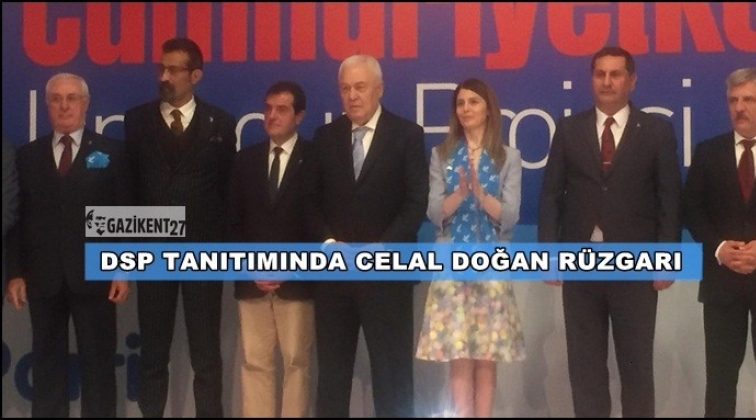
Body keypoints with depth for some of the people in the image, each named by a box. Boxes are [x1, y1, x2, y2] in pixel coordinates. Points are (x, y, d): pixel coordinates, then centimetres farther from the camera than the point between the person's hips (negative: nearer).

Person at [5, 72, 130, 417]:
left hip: (94, 276, -2)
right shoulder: (27, 156, 10)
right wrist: (15, 273, 0)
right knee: (47, 363, 8)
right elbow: (17, 218, 7)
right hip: (43, 279, 2)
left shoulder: (111, 152, 4)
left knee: (98, 362, 4)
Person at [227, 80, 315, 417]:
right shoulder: (245, 159, 13)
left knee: (296, 363, 1)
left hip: (297, 281, -3)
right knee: (253, 363, 3)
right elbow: (233, 221, 11)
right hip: (251, 281, 4)